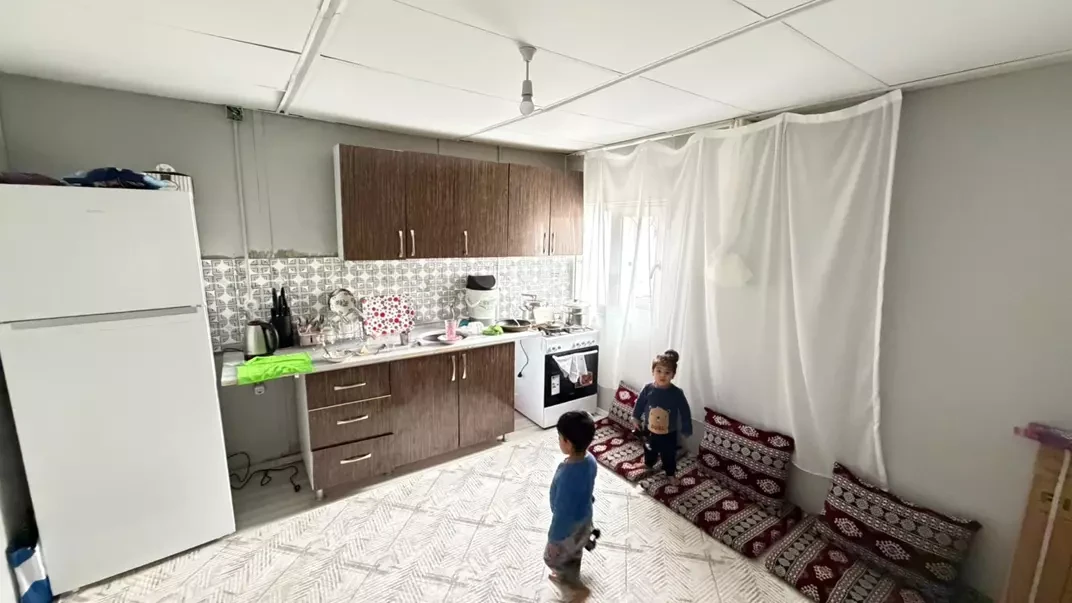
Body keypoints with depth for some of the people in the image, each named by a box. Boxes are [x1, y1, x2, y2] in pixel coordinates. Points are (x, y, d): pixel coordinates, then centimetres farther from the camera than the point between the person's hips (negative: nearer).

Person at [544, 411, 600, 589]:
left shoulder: (567, 475, -41)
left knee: (552, 557, 22)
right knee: (574, 553, 33)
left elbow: (563, 512, -30)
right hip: (584, 518, 7)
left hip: (570, 526, -7)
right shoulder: (590, 460, -17)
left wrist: (554, 539, -15)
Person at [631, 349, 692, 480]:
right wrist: (636, 418, 10)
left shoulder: (677, 393, -24)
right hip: (650, 430, 2)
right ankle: (648, 466, 55)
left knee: (669, 456, 20)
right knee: (649, 452, 27)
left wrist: (686, 429, -7)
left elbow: (685, 412, -13)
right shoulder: (648, 389, -19)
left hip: (669, 434, -2)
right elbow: (639, 403, -2)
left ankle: (671, 474, 46)